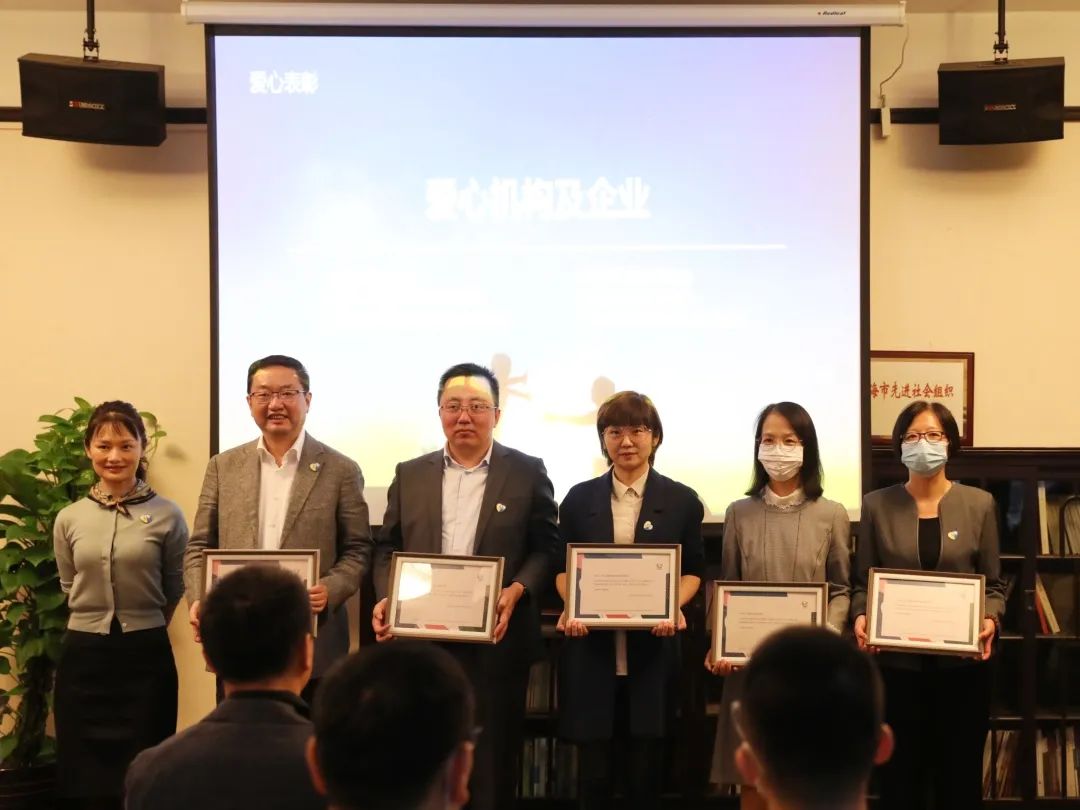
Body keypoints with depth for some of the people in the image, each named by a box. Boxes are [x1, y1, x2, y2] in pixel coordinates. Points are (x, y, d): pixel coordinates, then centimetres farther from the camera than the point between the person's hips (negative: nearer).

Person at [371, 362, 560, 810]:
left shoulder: (527, 472, 3)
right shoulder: (410, 474, 11)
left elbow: (546, 549, 1)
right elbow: (388, 549, 11)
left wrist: (516, 591, -16)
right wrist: (386, 599, -6)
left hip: (496, 642, -2)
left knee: (491, 763, 4)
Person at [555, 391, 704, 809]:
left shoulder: (681, 500, 6)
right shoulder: (579, 498, 9)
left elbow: (693, 570, 7)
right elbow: (563, 566, 10)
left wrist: (674, 607, -12)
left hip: (653, 647, 0)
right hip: (591, 647, 1)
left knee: (646, 763, 5)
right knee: (593, 764, 3)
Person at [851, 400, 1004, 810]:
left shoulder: (979, 504, 4)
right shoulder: (877, 505, 3)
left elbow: (993, 583, 6)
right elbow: (862, 582, 5)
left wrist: (990, 620, -13)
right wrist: (861, 617, -14)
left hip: (961, 665, 0)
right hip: (898, 664, 0)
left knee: (960, 776, 8)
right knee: (900, 776, 5)